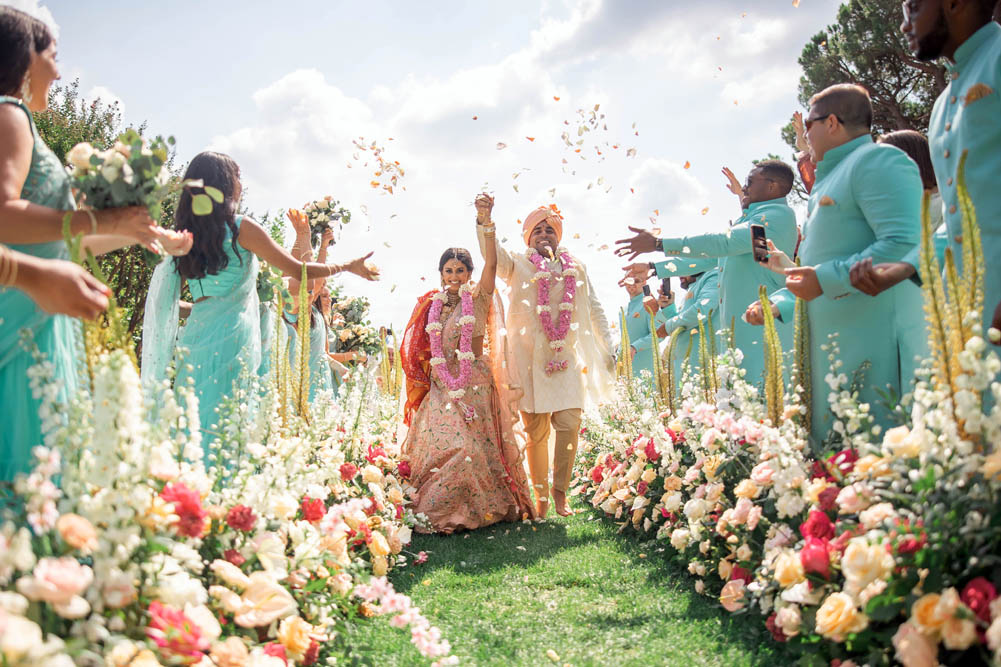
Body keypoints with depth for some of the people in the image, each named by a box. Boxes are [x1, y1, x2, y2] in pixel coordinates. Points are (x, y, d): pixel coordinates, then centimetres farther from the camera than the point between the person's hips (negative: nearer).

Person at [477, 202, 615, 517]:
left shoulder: (576, 267, 17)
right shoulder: (519, 265, 9)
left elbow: (594, 310, 20)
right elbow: (493, 255, -12)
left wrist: (608, 349, 14)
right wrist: (484, 221, -30)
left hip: (569, 357, 2)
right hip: (530, 358, -2)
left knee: (569, 423, -8)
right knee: (536, 429, 0)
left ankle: (560, 491, 7)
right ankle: (540, 494, 12)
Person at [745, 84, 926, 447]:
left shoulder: (877, 160, -7)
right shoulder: (831, 179, 25)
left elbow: (904, 245, -22)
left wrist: (825, 279, -22)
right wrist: (778, 304, 17)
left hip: (875, 339, -10)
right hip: (833, 341, 10)